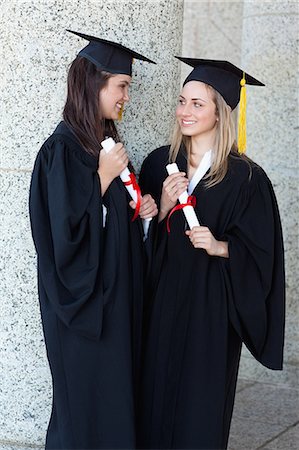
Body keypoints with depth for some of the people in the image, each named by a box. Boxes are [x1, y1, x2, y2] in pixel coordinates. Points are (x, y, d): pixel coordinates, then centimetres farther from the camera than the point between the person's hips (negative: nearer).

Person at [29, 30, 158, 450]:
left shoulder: (106, 143, 9)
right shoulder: (63, 149, -17)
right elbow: (66, 231, -21)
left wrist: (139, 209, 0)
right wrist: (103, 176, -21)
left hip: (116, 294, 8)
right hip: (83, 299, -8)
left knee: (116, 392, 14)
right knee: (87, 398, 3)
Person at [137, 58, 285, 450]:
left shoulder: (245, 178, -8)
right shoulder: (160, 163, 4)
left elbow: (260, 254, -6)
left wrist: (220, 247, -22)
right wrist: (163, 210, -11)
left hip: (210, 306, -3)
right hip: (162, 301, 4)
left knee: (201, 399, 4)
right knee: (157, 391, 9)